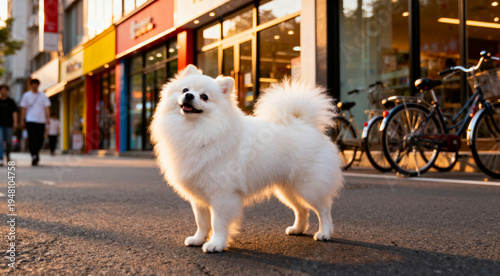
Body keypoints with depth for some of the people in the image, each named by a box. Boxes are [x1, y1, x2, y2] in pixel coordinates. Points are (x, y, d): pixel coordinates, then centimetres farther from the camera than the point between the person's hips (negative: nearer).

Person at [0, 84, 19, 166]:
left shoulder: (11, 101, 5)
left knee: (8, 142, 3)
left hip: (9, 124, 0)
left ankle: (7, 154, 33)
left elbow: (14, 112, -3)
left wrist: (15, 122, -14)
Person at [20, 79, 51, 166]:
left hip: (41, 120, 2)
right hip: (30, 120, -2)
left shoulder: (43, 96, 10)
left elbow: (46, 107, 5)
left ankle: (37, 152, 31)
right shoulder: (26, 95, 7)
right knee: (32, 139, -12)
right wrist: (22, 120, 2)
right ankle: (34, 156, -14)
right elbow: (24, 109, 7)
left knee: (40, 139, 5)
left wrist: (47, 118, -9)